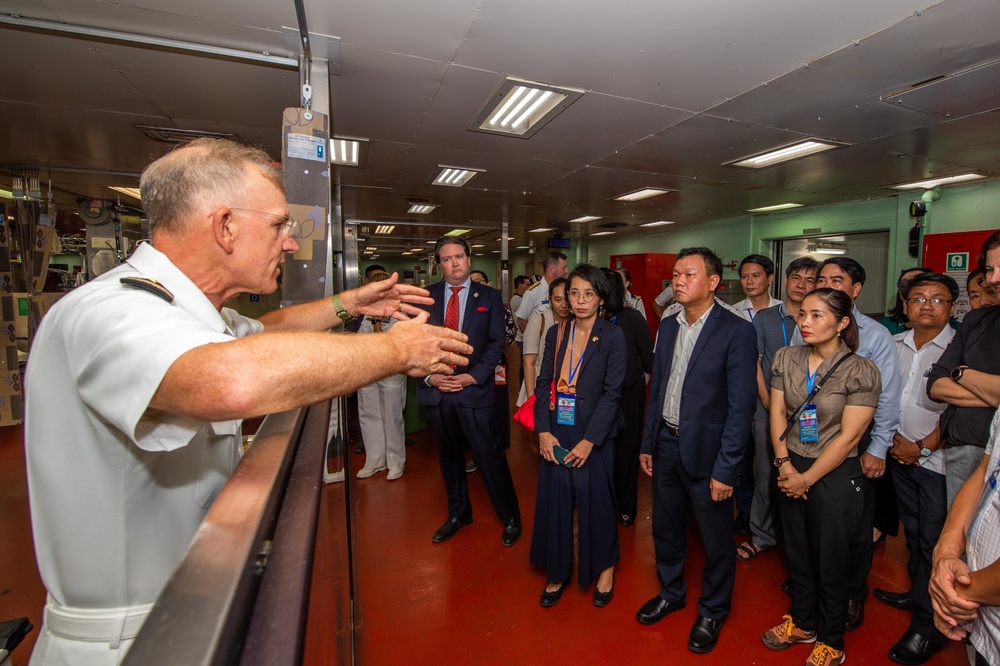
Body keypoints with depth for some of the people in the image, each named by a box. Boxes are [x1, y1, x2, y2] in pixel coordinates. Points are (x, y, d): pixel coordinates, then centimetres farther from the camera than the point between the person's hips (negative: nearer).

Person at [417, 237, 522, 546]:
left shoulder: (489, 296, 1)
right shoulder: (426, 296, 4)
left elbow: (495, 343, -3)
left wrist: (473, 376, -13)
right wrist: (429, 376, -10)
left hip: (475, 390, -2)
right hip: (436, 391, 3)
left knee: (491, 457, 3)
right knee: (448, 456, 17)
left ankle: (510, 517, 24)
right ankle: (458, 514, 38)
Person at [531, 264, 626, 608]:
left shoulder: (612, 336, -7)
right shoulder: (556, 333, 3)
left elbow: (612, 392, -11)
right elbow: (543, 383, 3)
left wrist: (589, 440, -15)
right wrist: (543, 431, -6)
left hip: (593, 436, -3)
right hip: (556, 434, 3)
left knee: (596, 502, 10)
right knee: (555, 502, 11)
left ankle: (605, 568, 38)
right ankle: (558, 572, 34)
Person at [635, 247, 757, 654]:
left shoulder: (736, 332, -14)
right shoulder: (667, 327, 5)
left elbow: (741, 407, -15)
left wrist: (725, 470, -15)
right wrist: (647, 444, 10)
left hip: (706, 452, -5)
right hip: (666, 445, 6)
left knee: (717, 542, 14)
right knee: (665, 529, 21)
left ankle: (712, 612, 40)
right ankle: (671, 593, 46)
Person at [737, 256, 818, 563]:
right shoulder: (764, 318, 3)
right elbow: (755, 363, 1)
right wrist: (769, 402, -8)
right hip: (768, 411, 0)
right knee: (766, 475, 9)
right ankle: (762, 536, 25)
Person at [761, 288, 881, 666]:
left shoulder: (861, 372, -15)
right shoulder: (786, 358, -2)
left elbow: (849, 436, -15)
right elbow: (777, 411, 0)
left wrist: (807, 478, -12)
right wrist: (785, 464, -8)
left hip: (834, 476, -4)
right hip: (792, 469, 4)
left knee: (830, 561, 13)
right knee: (797, 551, 18)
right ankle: (803, 623, 42)